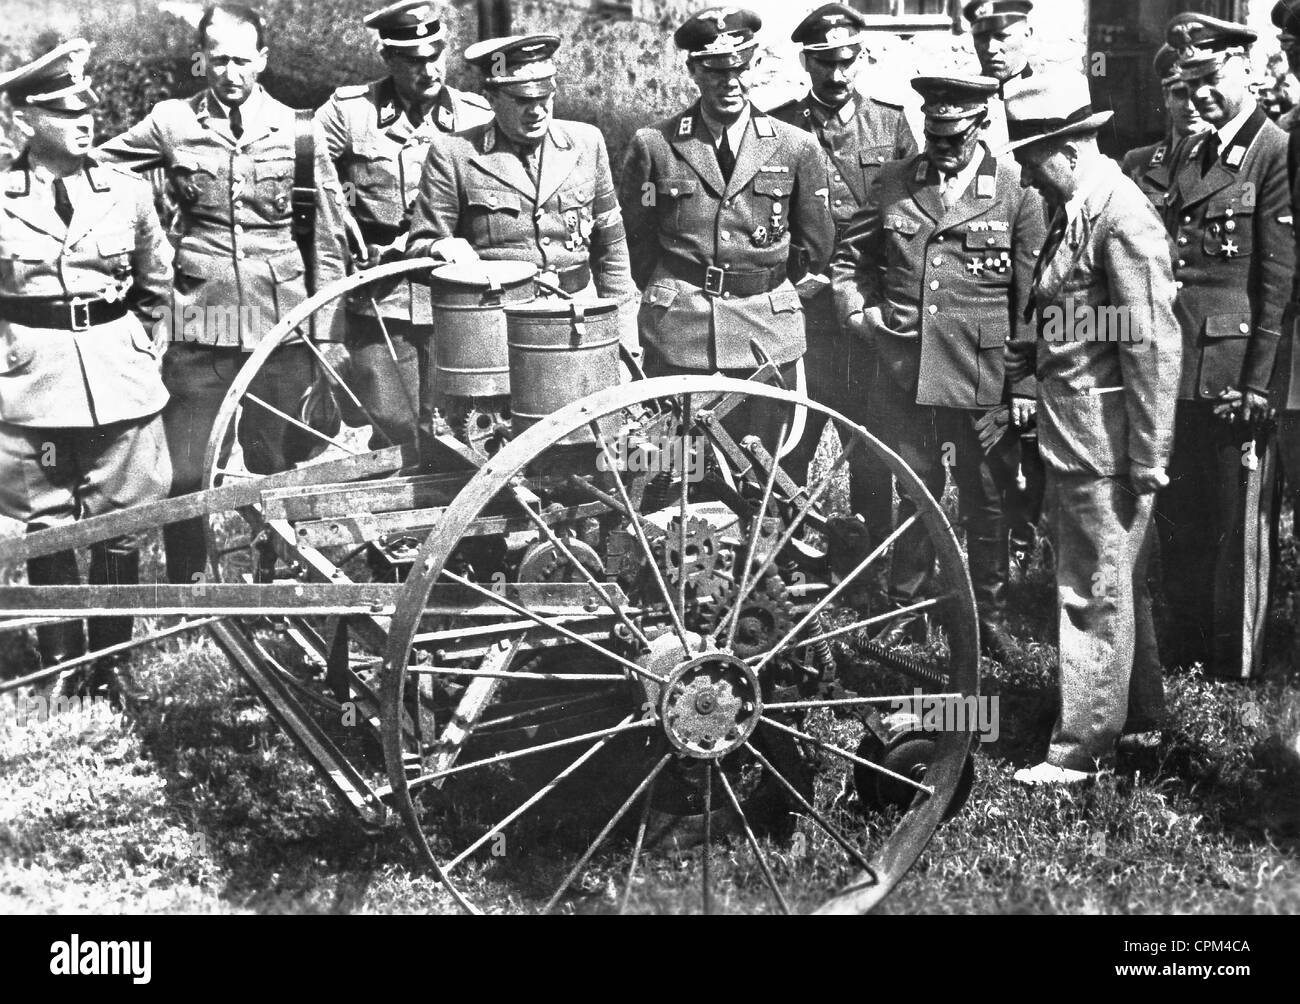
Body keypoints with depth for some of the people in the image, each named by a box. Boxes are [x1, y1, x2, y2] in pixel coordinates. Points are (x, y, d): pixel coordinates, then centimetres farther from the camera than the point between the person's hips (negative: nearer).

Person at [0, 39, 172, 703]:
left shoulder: (127, 193, 2)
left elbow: (156, 283, 16)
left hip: (121, 373, 1)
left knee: (119, 525, 6)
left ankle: (111, 659, 19)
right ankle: (62, 665, 20)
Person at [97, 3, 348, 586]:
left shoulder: (297, 131, 4)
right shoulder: (171, 123, 3)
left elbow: (327, 239, 7)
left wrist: (324, 335, 5)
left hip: (282, 324, 0)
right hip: (199, 324, 0)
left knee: (279, 470, 8)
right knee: (184, 475, 0)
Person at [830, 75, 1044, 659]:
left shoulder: (1016, 191, -1)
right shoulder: (893, 184, 6)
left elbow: (1032, 299, -2)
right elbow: (849, 261, 18)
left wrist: (1025, 385, -5)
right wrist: (858, 309, -2)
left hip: (984, 379, -2)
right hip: (906, 371, 2)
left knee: (987, 501, 8)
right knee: (914, 493, 13)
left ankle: (990, 616, 22)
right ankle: (905, 607, 27)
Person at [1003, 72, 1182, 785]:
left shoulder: (1122, 215, -17)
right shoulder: (1074, 210, 12)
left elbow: (1154, 344, -20)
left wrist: (1147, 458, -20)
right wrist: (1036, 356, 7)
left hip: (1104, 442, -9)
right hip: (1072, 435, 9)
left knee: (1094, 591, -1)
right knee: (1117, 581, 19)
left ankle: (1083, 746, 8)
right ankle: (1140, 712, 33)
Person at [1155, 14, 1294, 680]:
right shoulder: (1188, 153, 15)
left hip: (1234, 370, -7)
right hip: (1177, 367, 7)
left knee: (1239, 525, 3)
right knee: (1178, 518, 14)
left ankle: (1235, 669, 14)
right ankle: (1184, 649, 28)